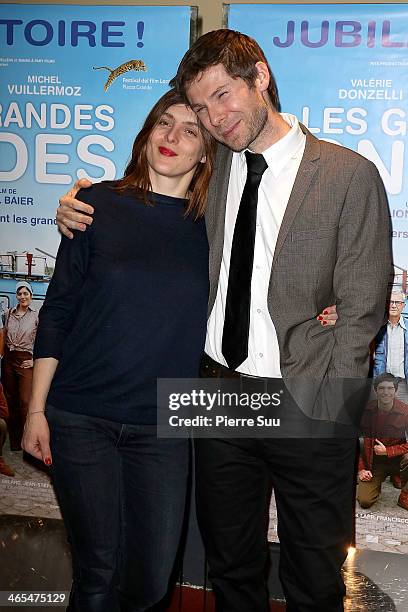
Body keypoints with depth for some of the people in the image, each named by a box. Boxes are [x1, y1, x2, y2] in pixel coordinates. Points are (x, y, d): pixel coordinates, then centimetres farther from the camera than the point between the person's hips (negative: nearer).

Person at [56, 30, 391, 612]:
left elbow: (361, 310, -8)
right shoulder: (211, 171, 5)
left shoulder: (350, 175, -8)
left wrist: (325, 407, -12)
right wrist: (78, 214, 2)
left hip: (306, 408, -3)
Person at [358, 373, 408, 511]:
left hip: (397, 459, -1)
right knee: (364, 501, -15)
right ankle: (377, 482, 21)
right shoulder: (366, 410, -9)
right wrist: (361, 468, -7)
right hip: (373, 462, 1)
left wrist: (387, 451, -21)